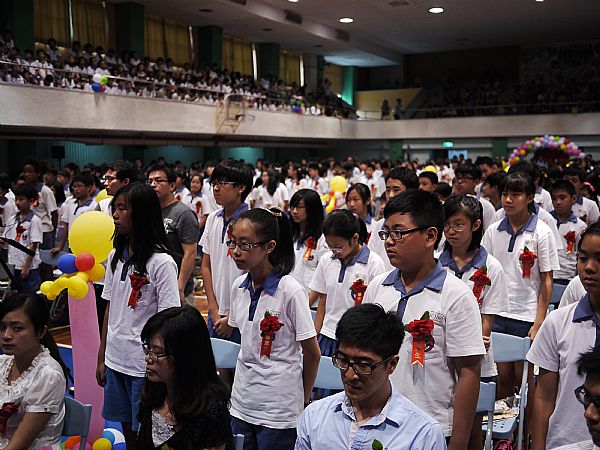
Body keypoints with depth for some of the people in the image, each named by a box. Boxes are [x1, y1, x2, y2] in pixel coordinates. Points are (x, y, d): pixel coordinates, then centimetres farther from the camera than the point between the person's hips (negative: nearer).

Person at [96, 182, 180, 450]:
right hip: (115, 360, 6)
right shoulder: (115, 257, 6)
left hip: (145, 365, -6)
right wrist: (101, 357, 12)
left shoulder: (162, 263, -15)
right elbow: (110, 309, 11)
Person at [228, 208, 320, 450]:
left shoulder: (290, 291, -16)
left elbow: (312, 354, -9)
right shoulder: (238, 287, 1)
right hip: (242, 403, 6)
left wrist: (302, 402, 0)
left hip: (279, 409, -5)